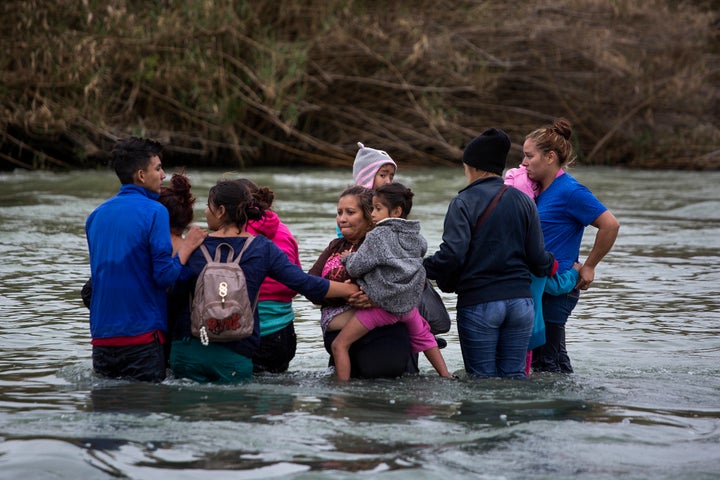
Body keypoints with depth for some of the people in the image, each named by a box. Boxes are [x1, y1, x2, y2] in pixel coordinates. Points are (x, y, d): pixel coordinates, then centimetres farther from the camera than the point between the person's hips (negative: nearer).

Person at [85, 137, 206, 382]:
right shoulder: (154, 212, -10)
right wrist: (188, 246, -2)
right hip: (141, 334, -6)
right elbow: (165, 276, -15)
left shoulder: (96, 215, 11)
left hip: (101, 334, 6)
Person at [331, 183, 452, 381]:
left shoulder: (377, 236, -14)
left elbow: (355, 268, -12)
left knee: (340, 345, -3)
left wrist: (348, 258, 8)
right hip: (408, 303, 7)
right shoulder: (415, 235, 5)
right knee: (423, 336, 34)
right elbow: (422, 250, 28)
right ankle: (446, 377, 33)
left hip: (380, 305, -7)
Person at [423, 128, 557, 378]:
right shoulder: (523, 201, 8)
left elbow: (452, 254, -17)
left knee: (484, 379, 2)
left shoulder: (464, 202, -6)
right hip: (520, 300, 4)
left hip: (479, 304, -4)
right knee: (515, 375, 9)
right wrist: (552, 265, 29)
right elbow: (537, 257, 7)